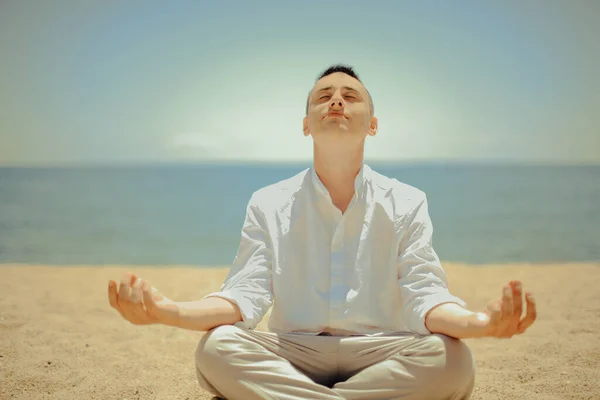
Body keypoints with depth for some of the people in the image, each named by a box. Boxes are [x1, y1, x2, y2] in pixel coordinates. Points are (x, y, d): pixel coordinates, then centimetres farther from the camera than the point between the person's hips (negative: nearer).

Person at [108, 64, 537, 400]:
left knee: (451, 359, -30)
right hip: (292, 354, 0)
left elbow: (424, 294, -7)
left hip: (380, 355, 1)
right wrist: (168, 311, -26)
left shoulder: (407, 202, 4)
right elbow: (246, 294, -5)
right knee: (217, 348, -28)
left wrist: (480, 321, -32)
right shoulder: (269, 204, 5)